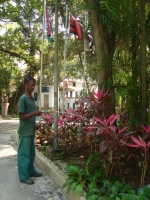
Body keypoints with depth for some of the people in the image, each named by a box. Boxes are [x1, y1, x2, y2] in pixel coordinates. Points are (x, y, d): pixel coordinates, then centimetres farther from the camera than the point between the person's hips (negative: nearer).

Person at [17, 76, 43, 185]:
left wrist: (37, 113, 6)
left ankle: (31, 171, 30)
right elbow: (22, 116, -16)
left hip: (31, 131, 9)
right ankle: (23, 176, 9)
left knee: (31, 152, 17)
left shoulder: (32, 98, 12)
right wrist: (34, 113, -25)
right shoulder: (23, 99, -15)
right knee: (24, 153, 0)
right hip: (25, 132, -9)